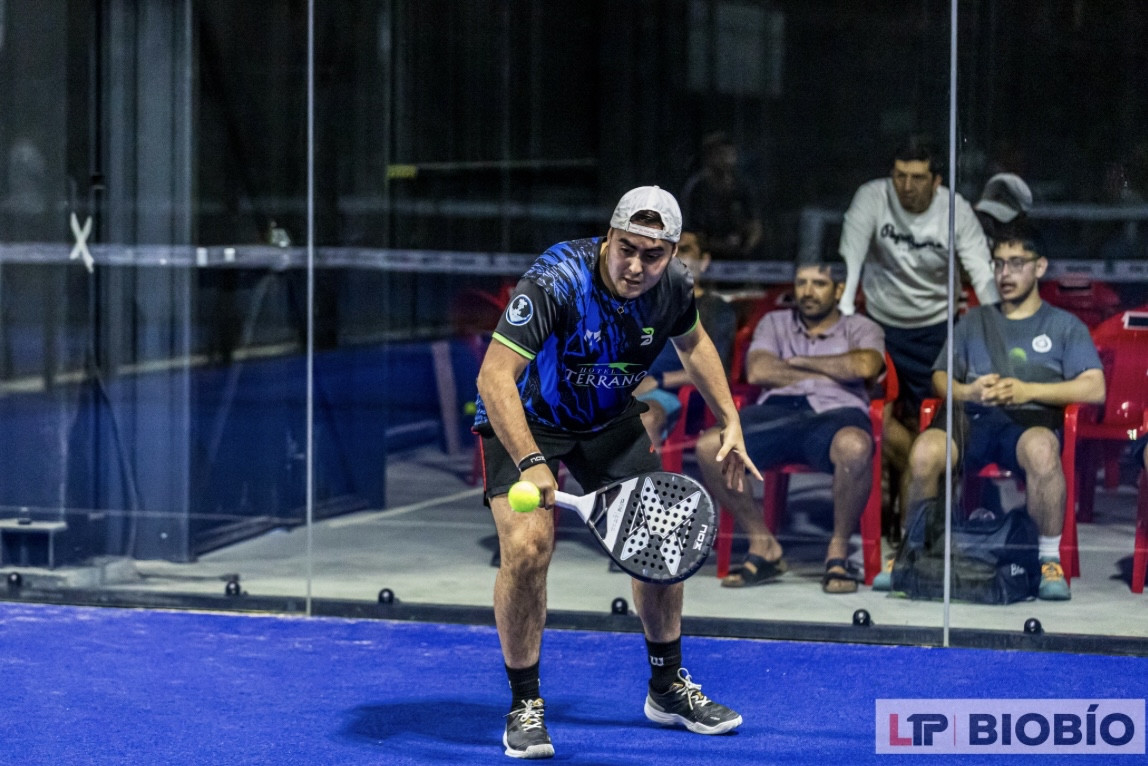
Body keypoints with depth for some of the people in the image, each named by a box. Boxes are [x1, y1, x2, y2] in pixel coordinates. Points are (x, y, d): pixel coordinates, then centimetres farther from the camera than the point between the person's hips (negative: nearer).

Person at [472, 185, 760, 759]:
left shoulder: (673, 286, -15)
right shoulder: (556, 281, -35)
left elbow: (693, 342, 10)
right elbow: (494, 376, -40)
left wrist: (730, 421, 5)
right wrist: (531, 463, -52)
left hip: (609, 420, 5)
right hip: (525, 418, -5)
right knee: (527, 546, -23)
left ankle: (668, 688, 24)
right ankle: (524, 704, -6)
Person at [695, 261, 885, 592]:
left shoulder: (860, 328, 20)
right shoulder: (775, 323, 27)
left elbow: (866, 366, -5)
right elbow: (757, 371, 7)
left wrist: (799, 361, 6)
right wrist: (828, 374, 5)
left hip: (835, 411, -3)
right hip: (777, 410, 3)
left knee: (854, 446, -42)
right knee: (710, 446, -28)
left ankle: (838, 551, -21)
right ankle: (763, 546, -12)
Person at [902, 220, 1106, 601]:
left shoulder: (1064, 325, 21)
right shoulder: (974, 322, 31)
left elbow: (1094, 388, 6)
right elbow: (940, 377, 21)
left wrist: (1028, 390, -5)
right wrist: (968, 392, -3)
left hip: (1030, 417, -2)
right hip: (973, 417, 2)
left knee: (1041, 448, -42)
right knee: (924, 451, -34)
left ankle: (1049, 560, -27)